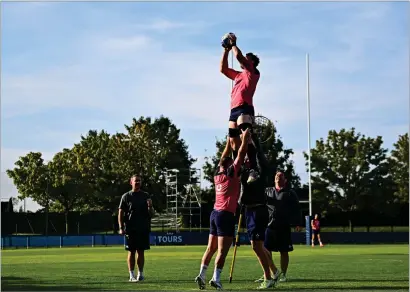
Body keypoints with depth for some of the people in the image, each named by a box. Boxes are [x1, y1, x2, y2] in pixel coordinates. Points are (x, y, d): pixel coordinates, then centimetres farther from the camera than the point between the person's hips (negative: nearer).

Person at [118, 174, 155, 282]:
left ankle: (141, 273, 10)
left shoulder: (146, 196, 10)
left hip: (143, 229, 2)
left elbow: (151, 214, 9)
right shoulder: (126, 196, 4)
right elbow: (120, 213, 3)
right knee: (132, 252, -1)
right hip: (130, 229, -2)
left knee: (141, 252, 4)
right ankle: (131, 275, 3)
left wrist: (150, 206, -12)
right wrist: (121, 228, -6)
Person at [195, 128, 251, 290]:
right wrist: (245, 138, 3)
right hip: (226, 215, -7)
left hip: (215, 213, 7)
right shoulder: (231, 174, -5)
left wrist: (230, 140, 30)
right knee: (222, 250, -8)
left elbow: (224, 156, 24)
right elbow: (241, 154, -5)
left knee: (211, 248, 10)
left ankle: (201, 275, 4)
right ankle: (216, 279, -14)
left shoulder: (217, 175, 12)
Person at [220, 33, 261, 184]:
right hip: (234, 110, 9)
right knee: (233, 141, 4)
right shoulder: (239, 75, 27)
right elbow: (223, 69, 34)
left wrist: (233, 44, 11)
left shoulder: (253, 73, 5)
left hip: (245, 108, -9)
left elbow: (238, 56, -6)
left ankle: (253, 170, -30)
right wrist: (226, 50, 30)